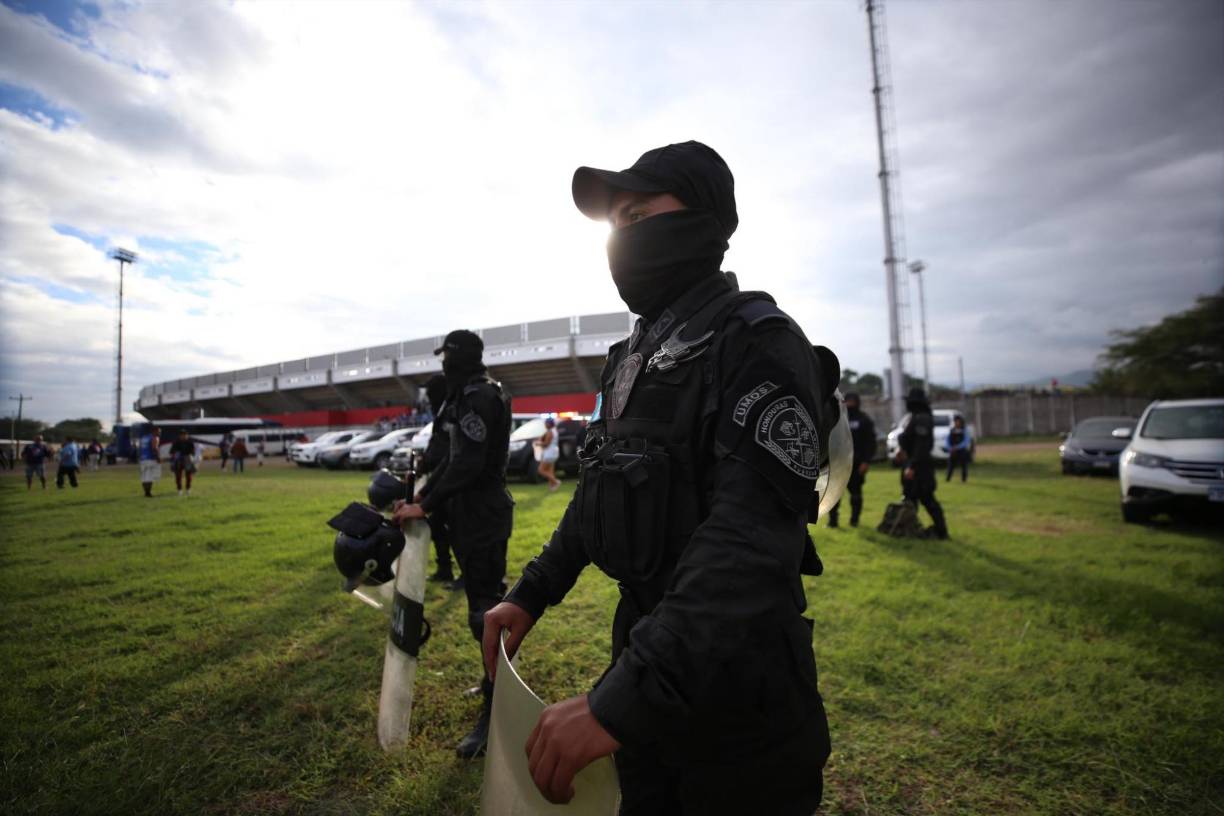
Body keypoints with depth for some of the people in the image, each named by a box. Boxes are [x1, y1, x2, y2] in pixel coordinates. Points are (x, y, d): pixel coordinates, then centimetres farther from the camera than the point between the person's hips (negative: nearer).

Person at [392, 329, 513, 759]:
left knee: (485, 609, -7)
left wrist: (426, 507, -18)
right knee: (489, 598, 20)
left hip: (483, 517, -10)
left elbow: (468, 464, -24)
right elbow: (456, 459, 18)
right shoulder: (472, 395, 15)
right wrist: (420, 497, 13)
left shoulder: (479, 396, -17)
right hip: (478, 513, 10)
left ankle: (495, 714, 1)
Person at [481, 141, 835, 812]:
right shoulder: (632, 357, 9)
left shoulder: (757, 344, -18)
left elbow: (753, 543, -30)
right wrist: (531, 594, 13)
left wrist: (621, 699, -34)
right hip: (646, 648, 8)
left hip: (733, 677, -7)